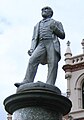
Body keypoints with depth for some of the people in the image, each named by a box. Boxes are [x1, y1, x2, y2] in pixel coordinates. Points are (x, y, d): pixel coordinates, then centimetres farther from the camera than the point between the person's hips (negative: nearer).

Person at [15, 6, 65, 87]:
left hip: (52, 43, -2)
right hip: (41, 44, 2)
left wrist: (55, 29, -5)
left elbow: (62, 36, 15)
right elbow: (34, 39, 24)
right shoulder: (37, 25, 35)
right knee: (33, 60, -23)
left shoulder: (56, 23, 26)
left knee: (53, 64, -23)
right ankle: (27, 83, -37)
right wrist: (32, 49, 5)